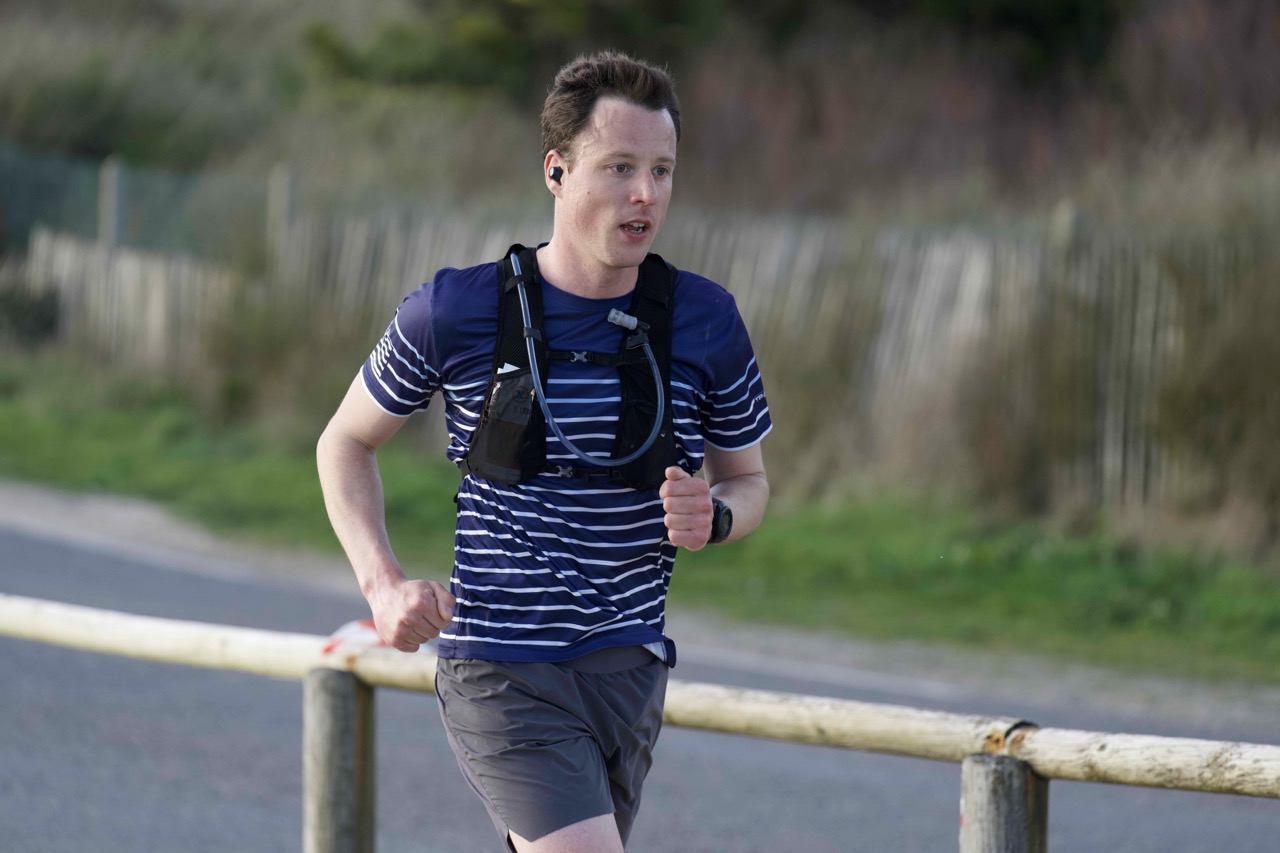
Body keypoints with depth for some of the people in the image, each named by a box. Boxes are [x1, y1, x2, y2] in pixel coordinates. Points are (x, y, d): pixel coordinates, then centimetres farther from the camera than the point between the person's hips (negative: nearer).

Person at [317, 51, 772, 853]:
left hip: (629, 666, 4)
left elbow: (747, 478, 14)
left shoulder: (706, 320, -1)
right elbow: (346, 442, 8)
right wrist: (384, 584, -8)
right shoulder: (452, 312, -8)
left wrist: (714, 517, -11)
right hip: (501, 671, -4)